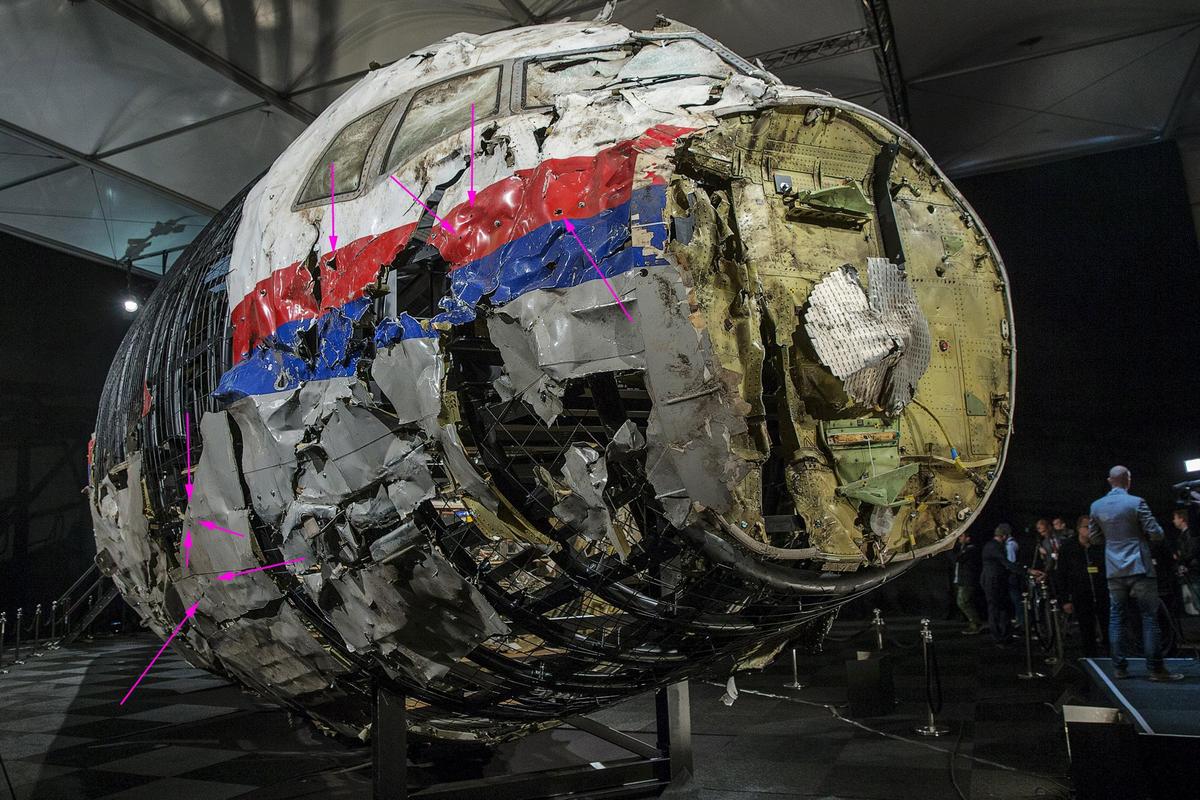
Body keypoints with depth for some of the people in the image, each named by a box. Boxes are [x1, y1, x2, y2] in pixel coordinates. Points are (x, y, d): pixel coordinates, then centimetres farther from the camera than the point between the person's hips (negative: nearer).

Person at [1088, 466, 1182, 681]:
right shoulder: (1136, 502, -10)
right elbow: (1155, 533, -9)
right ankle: (1156, 668, 1)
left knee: (1116, 618, 7)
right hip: (1140, 568, -4)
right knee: (1150, 617, 1)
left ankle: (1119, 667, 7)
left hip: (1114, 570, 4)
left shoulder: (1096, 506, 4)